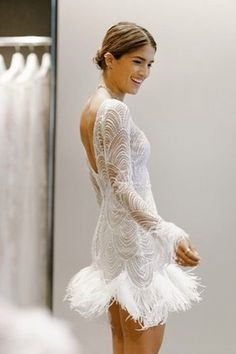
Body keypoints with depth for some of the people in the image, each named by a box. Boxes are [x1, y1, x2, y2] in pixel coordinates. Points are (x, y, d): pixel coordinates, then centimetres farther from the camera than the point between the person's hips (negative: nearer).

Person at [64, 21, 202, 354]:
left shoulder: (92, 106, 11)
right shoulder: (115, 110, -18)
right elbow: (122, 186, -25)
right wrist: (167, 232, -36)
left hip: (111, 231, 10)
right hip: (135, 237, -10)